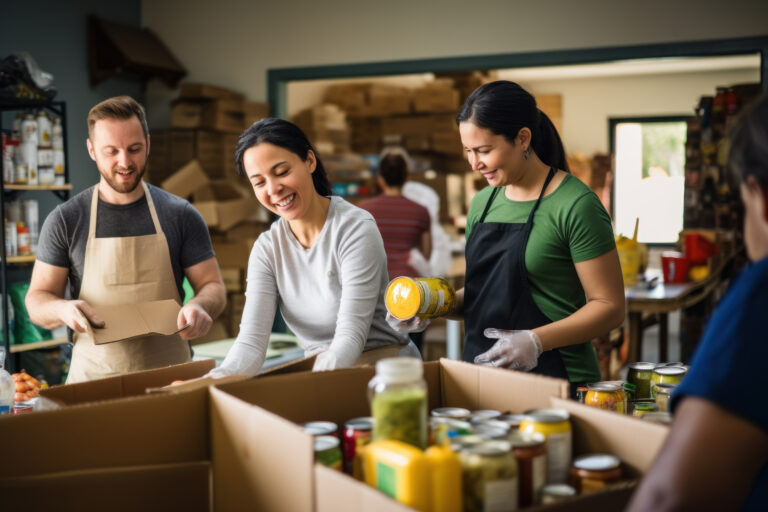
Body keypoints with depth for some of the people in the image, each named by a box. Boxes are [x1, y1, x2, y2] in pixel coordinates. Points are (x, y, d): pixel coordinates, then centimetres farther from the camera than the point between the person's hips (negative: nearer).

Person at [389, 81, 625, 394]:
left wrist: (536, 341, -22)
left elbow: (610, 306, -11)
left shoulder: (576, 205, -11)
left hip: (555, 380, -6)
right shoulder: (482, 204, 11)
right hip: (483, 376, 6)